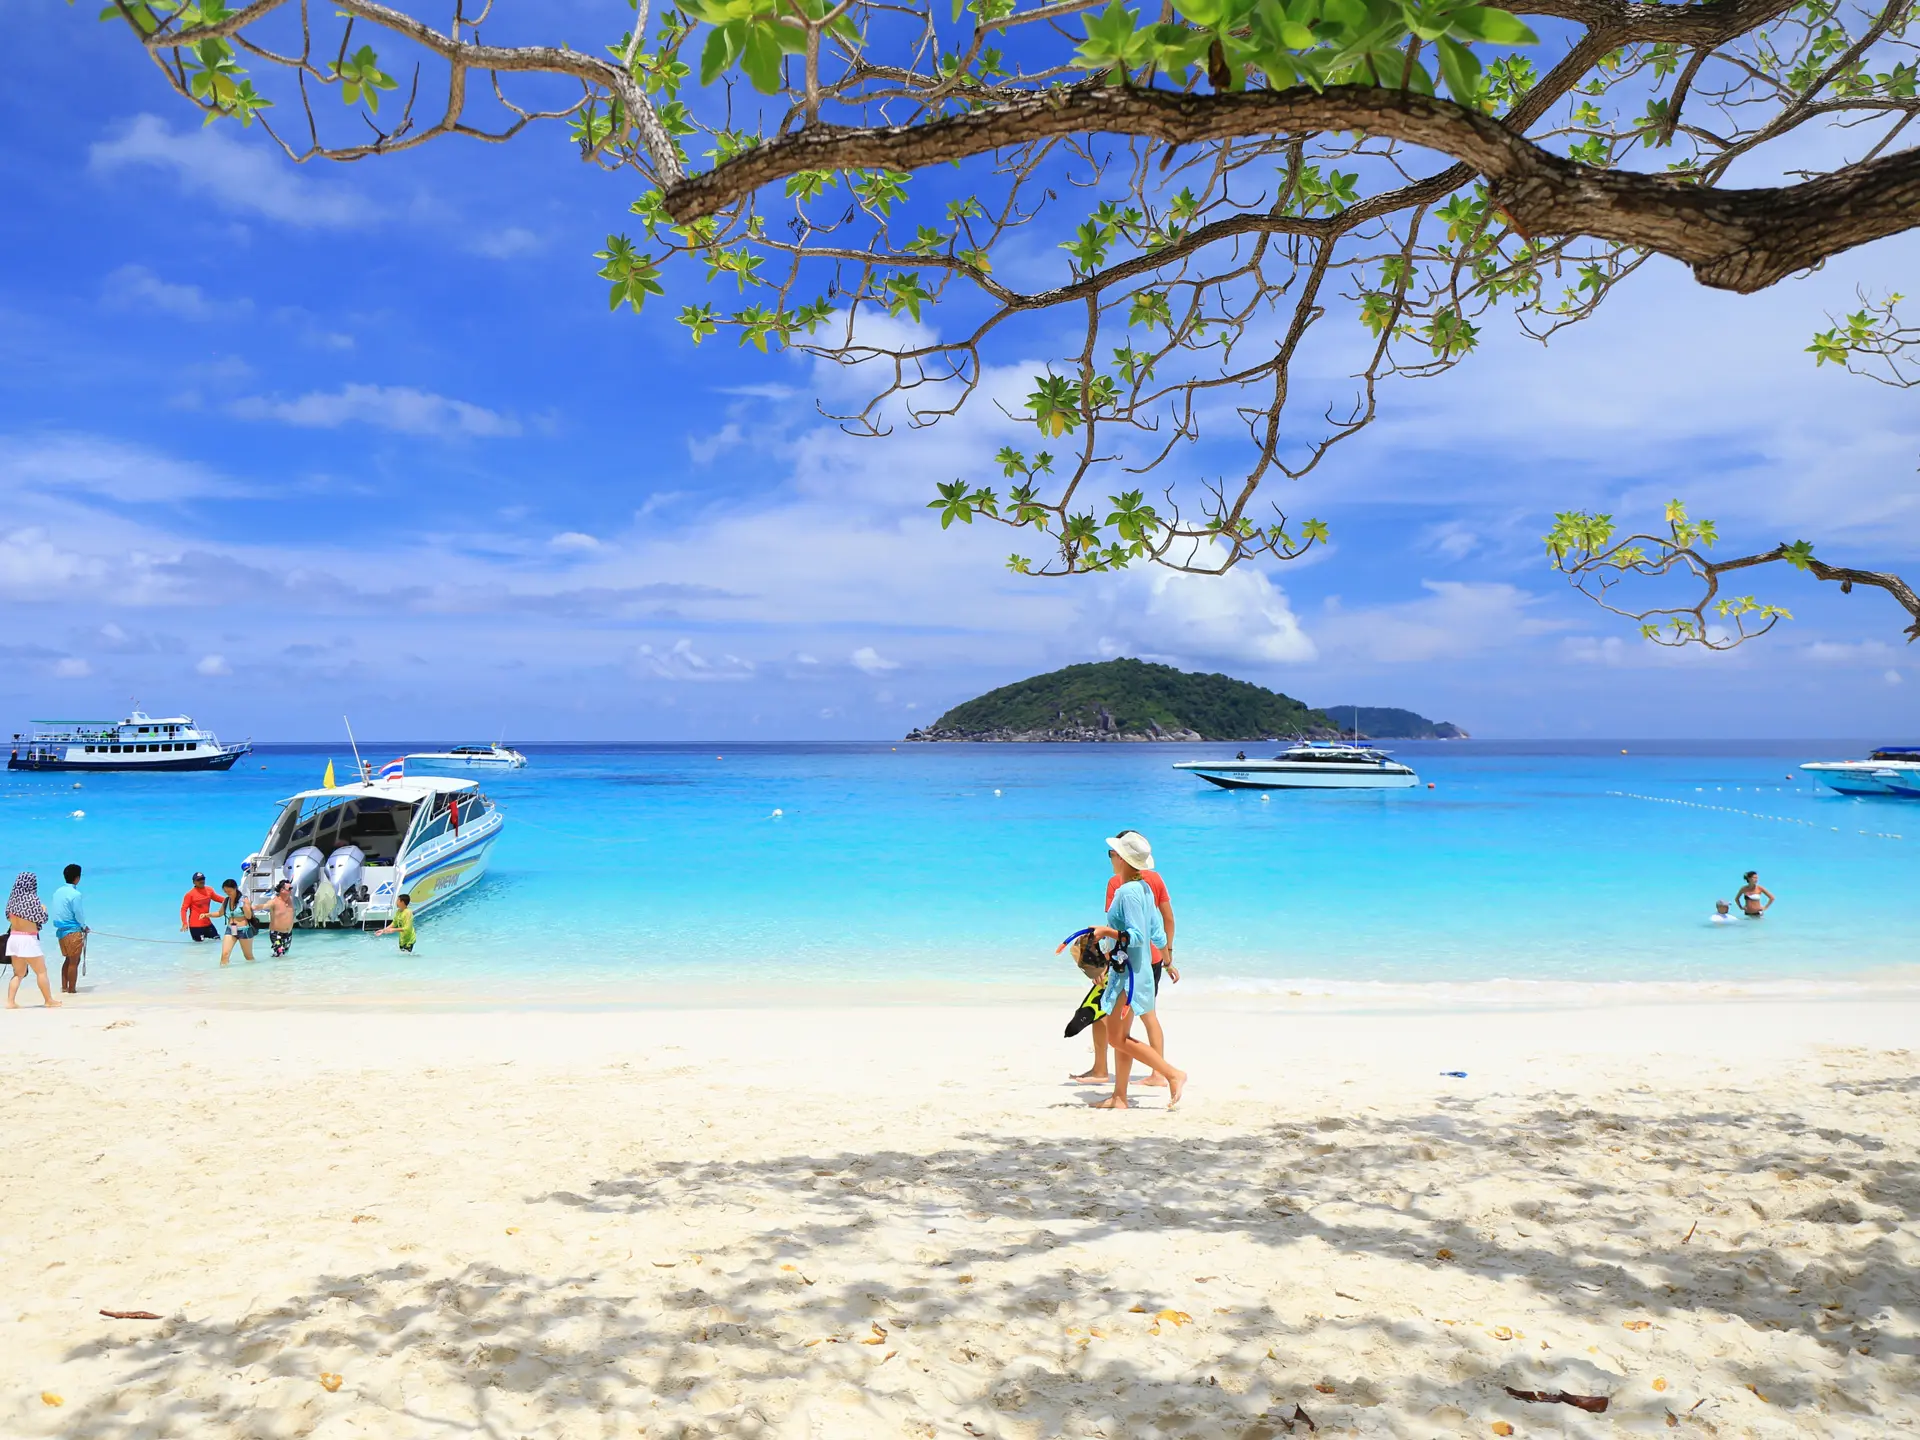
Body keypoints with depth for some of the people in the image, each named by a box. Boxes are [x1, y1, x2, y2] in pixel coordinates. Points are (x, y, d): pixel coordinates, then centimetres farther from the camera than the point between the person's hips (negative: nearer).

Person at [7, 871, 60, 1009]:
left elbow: (9, 917, 16)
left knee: (19, 973, 15)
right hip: (28, 939, -6)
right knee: (41, 971, 5)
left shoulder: (12, 899, 4)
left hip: (13, 937, 6)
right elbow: (42, 919, -9)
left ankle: (11, 1001, 7)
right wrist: (44, 909, 11)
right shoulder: (32, 898, -13)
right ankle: (49, 1001, 9)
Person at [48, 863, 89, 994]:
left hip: (61, 930, 7)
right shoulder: (75, 894, -17)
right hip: (73, 931, -7)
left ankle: (64, 987, 23)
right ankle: (71, 990, 5)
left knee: (68, 959, 19)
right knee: (74, 962, 1)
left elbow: (54, 912, 11)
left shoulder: (57, 892, 6)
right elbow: (79, 915, -14)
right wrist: (84, 927, 5)